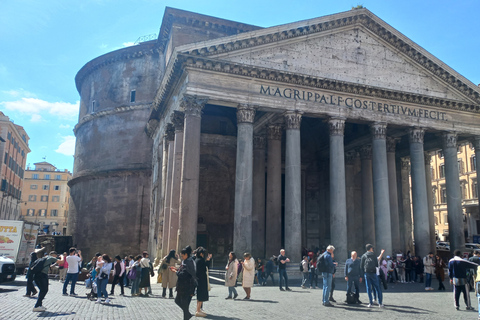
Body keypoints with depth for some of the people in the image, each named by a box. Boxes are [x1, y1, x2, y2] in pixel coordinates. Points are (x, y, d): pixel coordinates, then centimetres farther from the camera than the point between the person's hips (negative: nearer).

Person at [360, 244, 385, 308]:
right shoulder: (373, 255, 0)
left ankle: (371, 303, 1)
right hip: (373, 273, -1)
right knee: (377, 288, 6)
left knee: (368, 288, 4)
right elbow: (377, 265, 0)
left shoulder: (363, 256, 6)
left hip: (366, 273, 1)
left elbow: (361, 266, 3)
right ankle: (380, 303, 6)